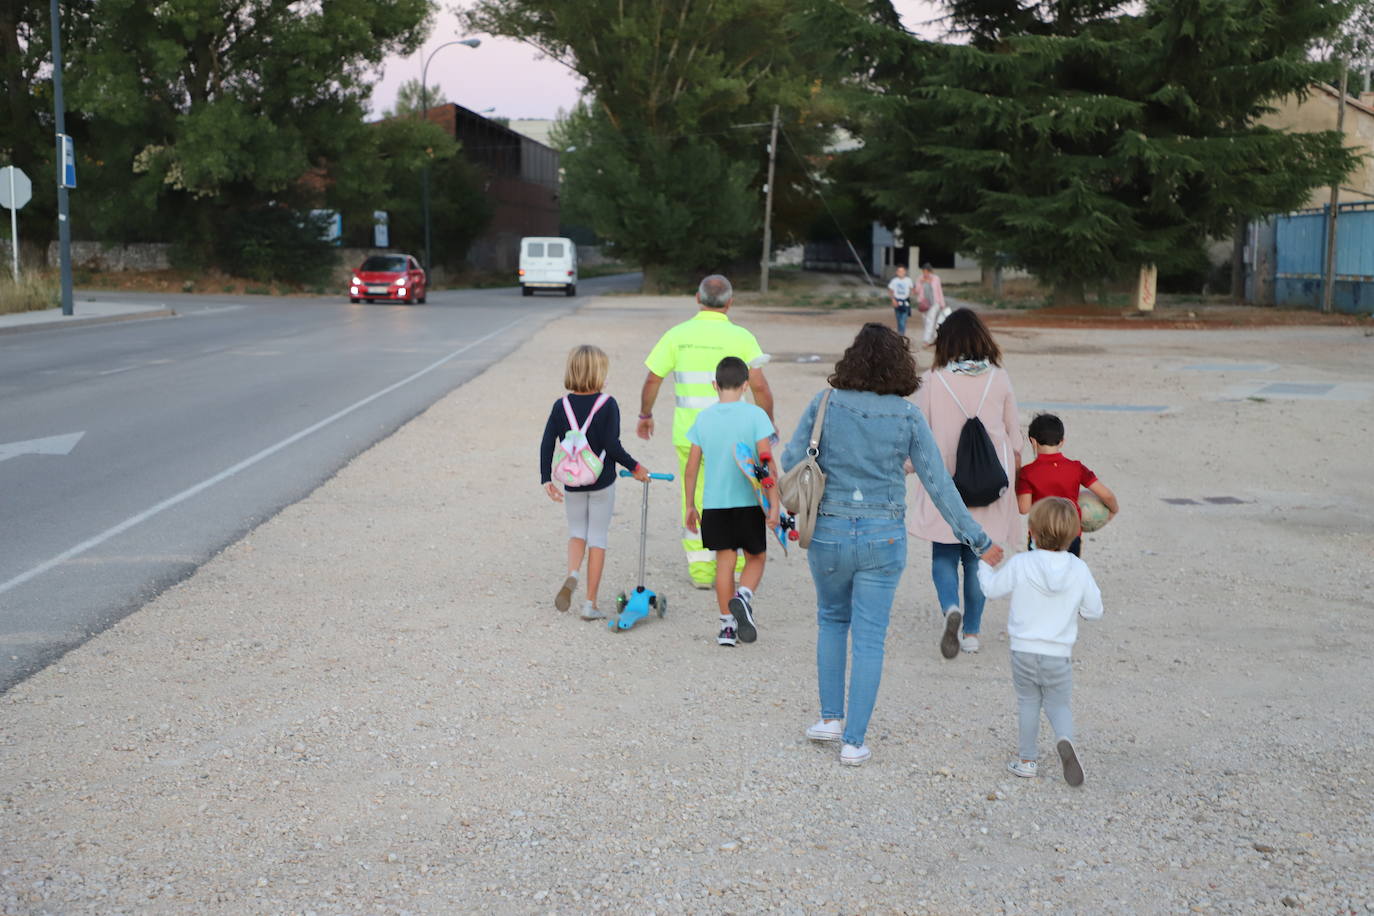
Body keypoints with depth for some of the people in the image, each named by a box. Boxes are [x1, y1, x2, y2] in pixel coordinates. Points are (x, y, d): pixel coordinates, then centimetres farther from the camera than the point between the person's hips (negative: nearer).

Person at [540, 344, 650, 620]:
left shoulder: (561, 406, -3)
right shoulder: (607, 405, -11)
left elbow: (547, 444, -5)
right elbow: (612, 445, -15)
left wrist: (546, 479, 0)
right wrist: (635, 468, -2)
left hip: (573, 483, 2)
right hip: (602, 483, -2)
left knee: (577, 532, 21)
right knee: (598, 538, 7)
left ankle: (572, 574, -9)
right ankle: (590, 603, 7)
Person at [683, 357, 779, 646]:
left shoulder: (704, 418, 3)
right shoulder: (754, 415, -7)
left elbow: (691, 468, 5)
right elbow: (767, 462, -13)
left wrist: (690, 506, 14)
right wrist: (774, 503, -10)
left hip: (713, 504, 2)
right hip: (748, 503, -2)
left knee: (725, 561, 9)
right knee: (756, 557, 14)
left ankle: (727, 624, 9)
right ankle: (743, 596, -13)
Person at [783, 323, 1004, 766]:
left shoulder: (825, 405, -6)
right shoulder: (907, 416, -7)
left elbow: (791, 463, -2)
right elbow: (938, 483, -6)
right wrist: (977, 540, 1)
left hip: (829, 534, 1)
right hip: (883, 538, -1)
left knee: (832, 620, 25)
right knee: (869, 639, 8)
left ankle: (831, 717, 25)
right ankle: (853, 741, 9)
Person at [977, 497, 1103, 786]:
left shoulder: (1019, 564, -12)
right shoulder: (1079, 570, -8)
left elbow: (992, 588, 2)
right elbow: (1094, 610, -2)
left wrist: (985, 564, 21)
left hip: (1024, 651, 0)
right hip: (1059, 655, 0)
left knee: (1028, 702, 17)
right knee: (1058, 705, 15)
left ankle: (1027, 759, 20)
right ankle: (1065, 740, -14)